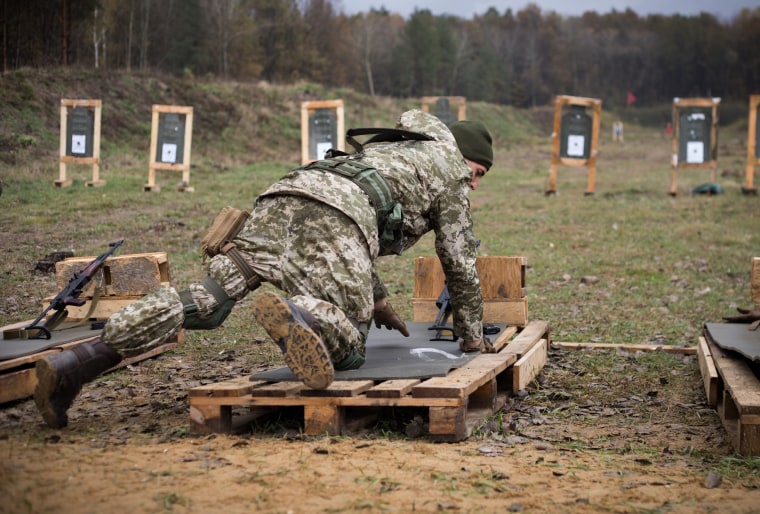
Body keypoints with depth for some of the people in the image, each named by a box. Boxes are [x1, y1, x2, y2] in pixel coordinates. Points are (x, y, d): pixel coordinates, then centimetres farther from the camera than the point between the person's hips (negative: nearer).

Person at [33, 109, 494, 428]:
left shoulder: (384, 149, 46)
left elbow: (355, 246, 54)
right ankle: (294, 316, -45)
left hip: (279, 202, 6)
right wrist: (472, 336, 40)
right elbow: (461, 264, 28)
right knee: (347, 347, -9)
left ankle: (73, 365, -20)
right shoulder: (450, 172, 27)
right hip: (333, 218, -6)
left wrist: (379, 299, 62)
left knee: (204, 300, -5)